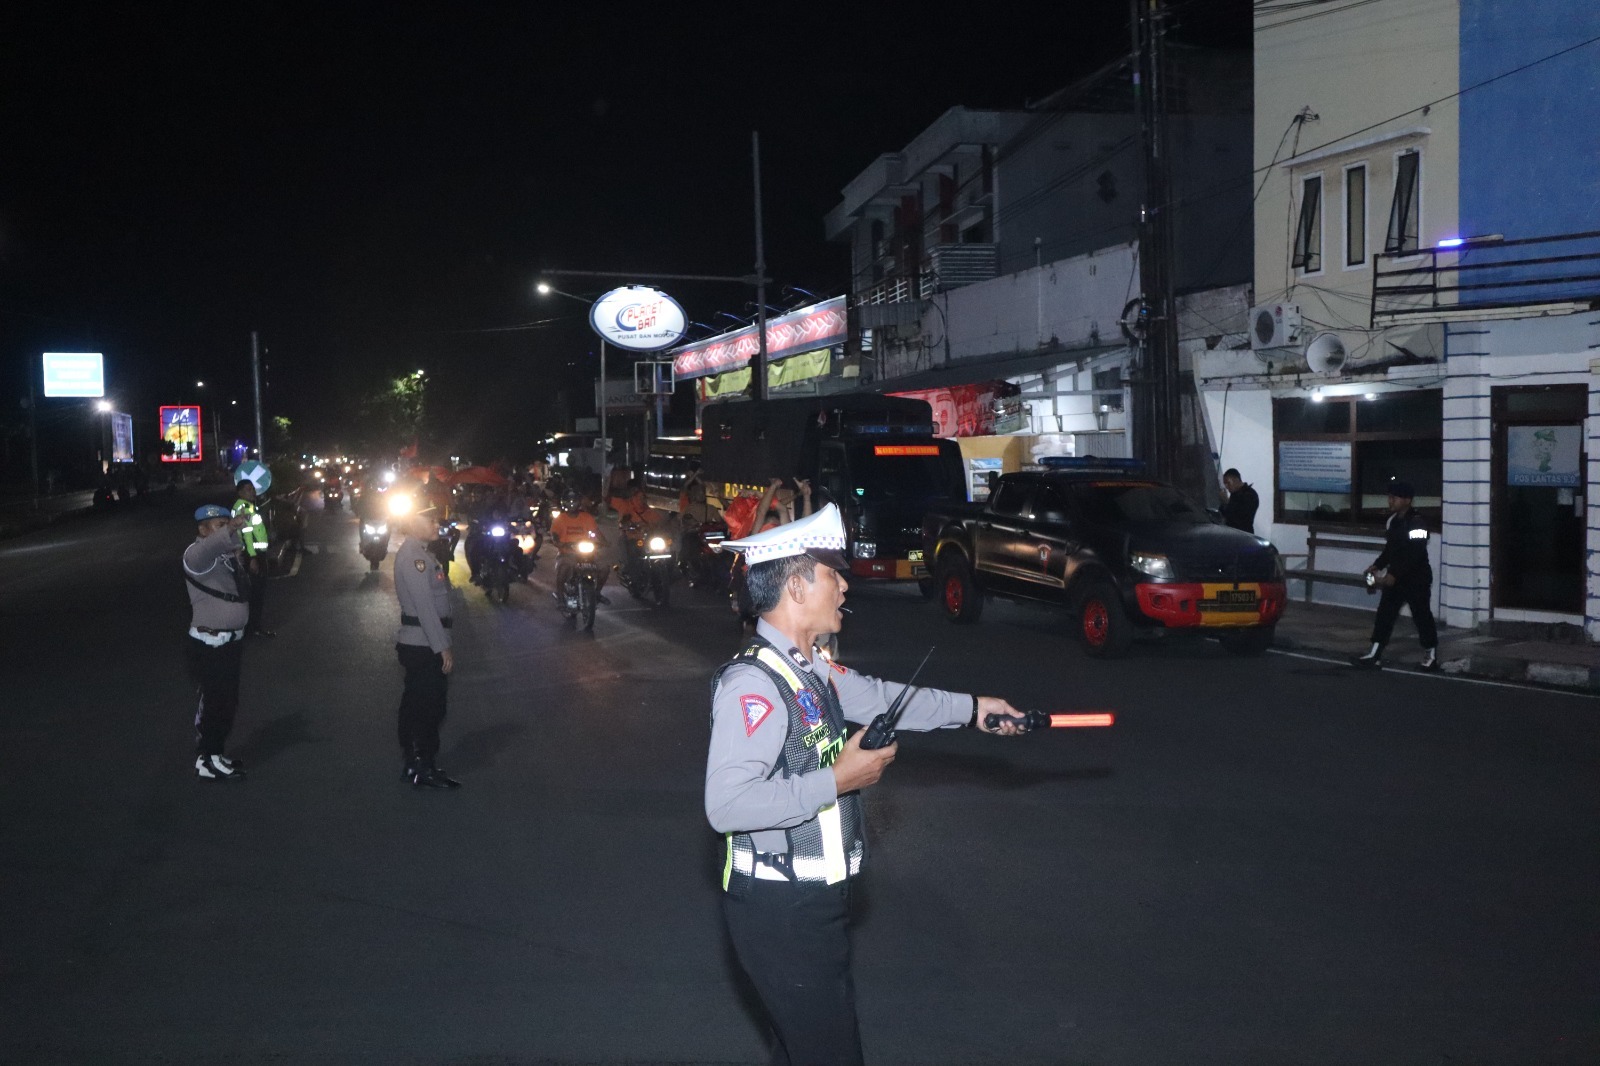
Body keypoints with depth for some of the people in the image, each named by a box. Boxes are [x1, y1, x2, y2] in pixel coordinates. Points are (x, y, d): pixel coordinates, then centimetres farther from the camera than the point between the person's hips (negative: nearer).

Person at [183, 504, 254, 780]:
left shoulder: (229, 552, 9)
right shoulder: (198, 554, -19)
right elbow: (208, 548, -44)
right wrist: (230, 530, -61)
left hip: (231, 639, 9)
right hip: (210, 643, -9)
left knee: (227, 700, 18)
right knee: (214, 702, 0)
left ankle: (214, 754, 31)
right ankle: (206, 762, 11)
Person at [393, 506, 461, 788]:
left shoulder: (420, 552, 16)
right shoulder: (412, 555, -16)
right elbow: (423, 604, -21)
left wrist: (444, 643, 19)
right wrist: (442, 646, -20)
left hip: (425, 645, 10)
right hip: (422, 645, -10)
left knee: (419, 705, 15)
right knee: (427, 706, -4)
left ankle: (417, 764, 24)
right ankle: (423, 768, 3)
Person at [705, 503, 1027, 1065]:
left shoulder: (812, 666, 5)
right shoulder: (752, 681, -26)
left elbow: (879, 697, 22)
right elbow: (726, 805, -34)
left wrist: (970, 707, 27)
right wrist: (837, 780, -26)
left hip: (816, 899, 10)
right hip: (781, 912, -9)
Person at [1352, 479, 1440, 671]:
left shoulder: (1416, 523, -19)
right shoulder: (1393, 520, 9)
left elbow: (1415, 555, -25)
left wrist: (1394, 575, -27)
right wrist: (1377, 566, 7)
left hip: (1416, 579, -8)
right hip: (1394, 577, 8)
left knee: (1422, 616, 5)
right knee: (1384, 615, 3)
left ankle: (1431, 657, 20)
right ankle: (1374, 656, 2)